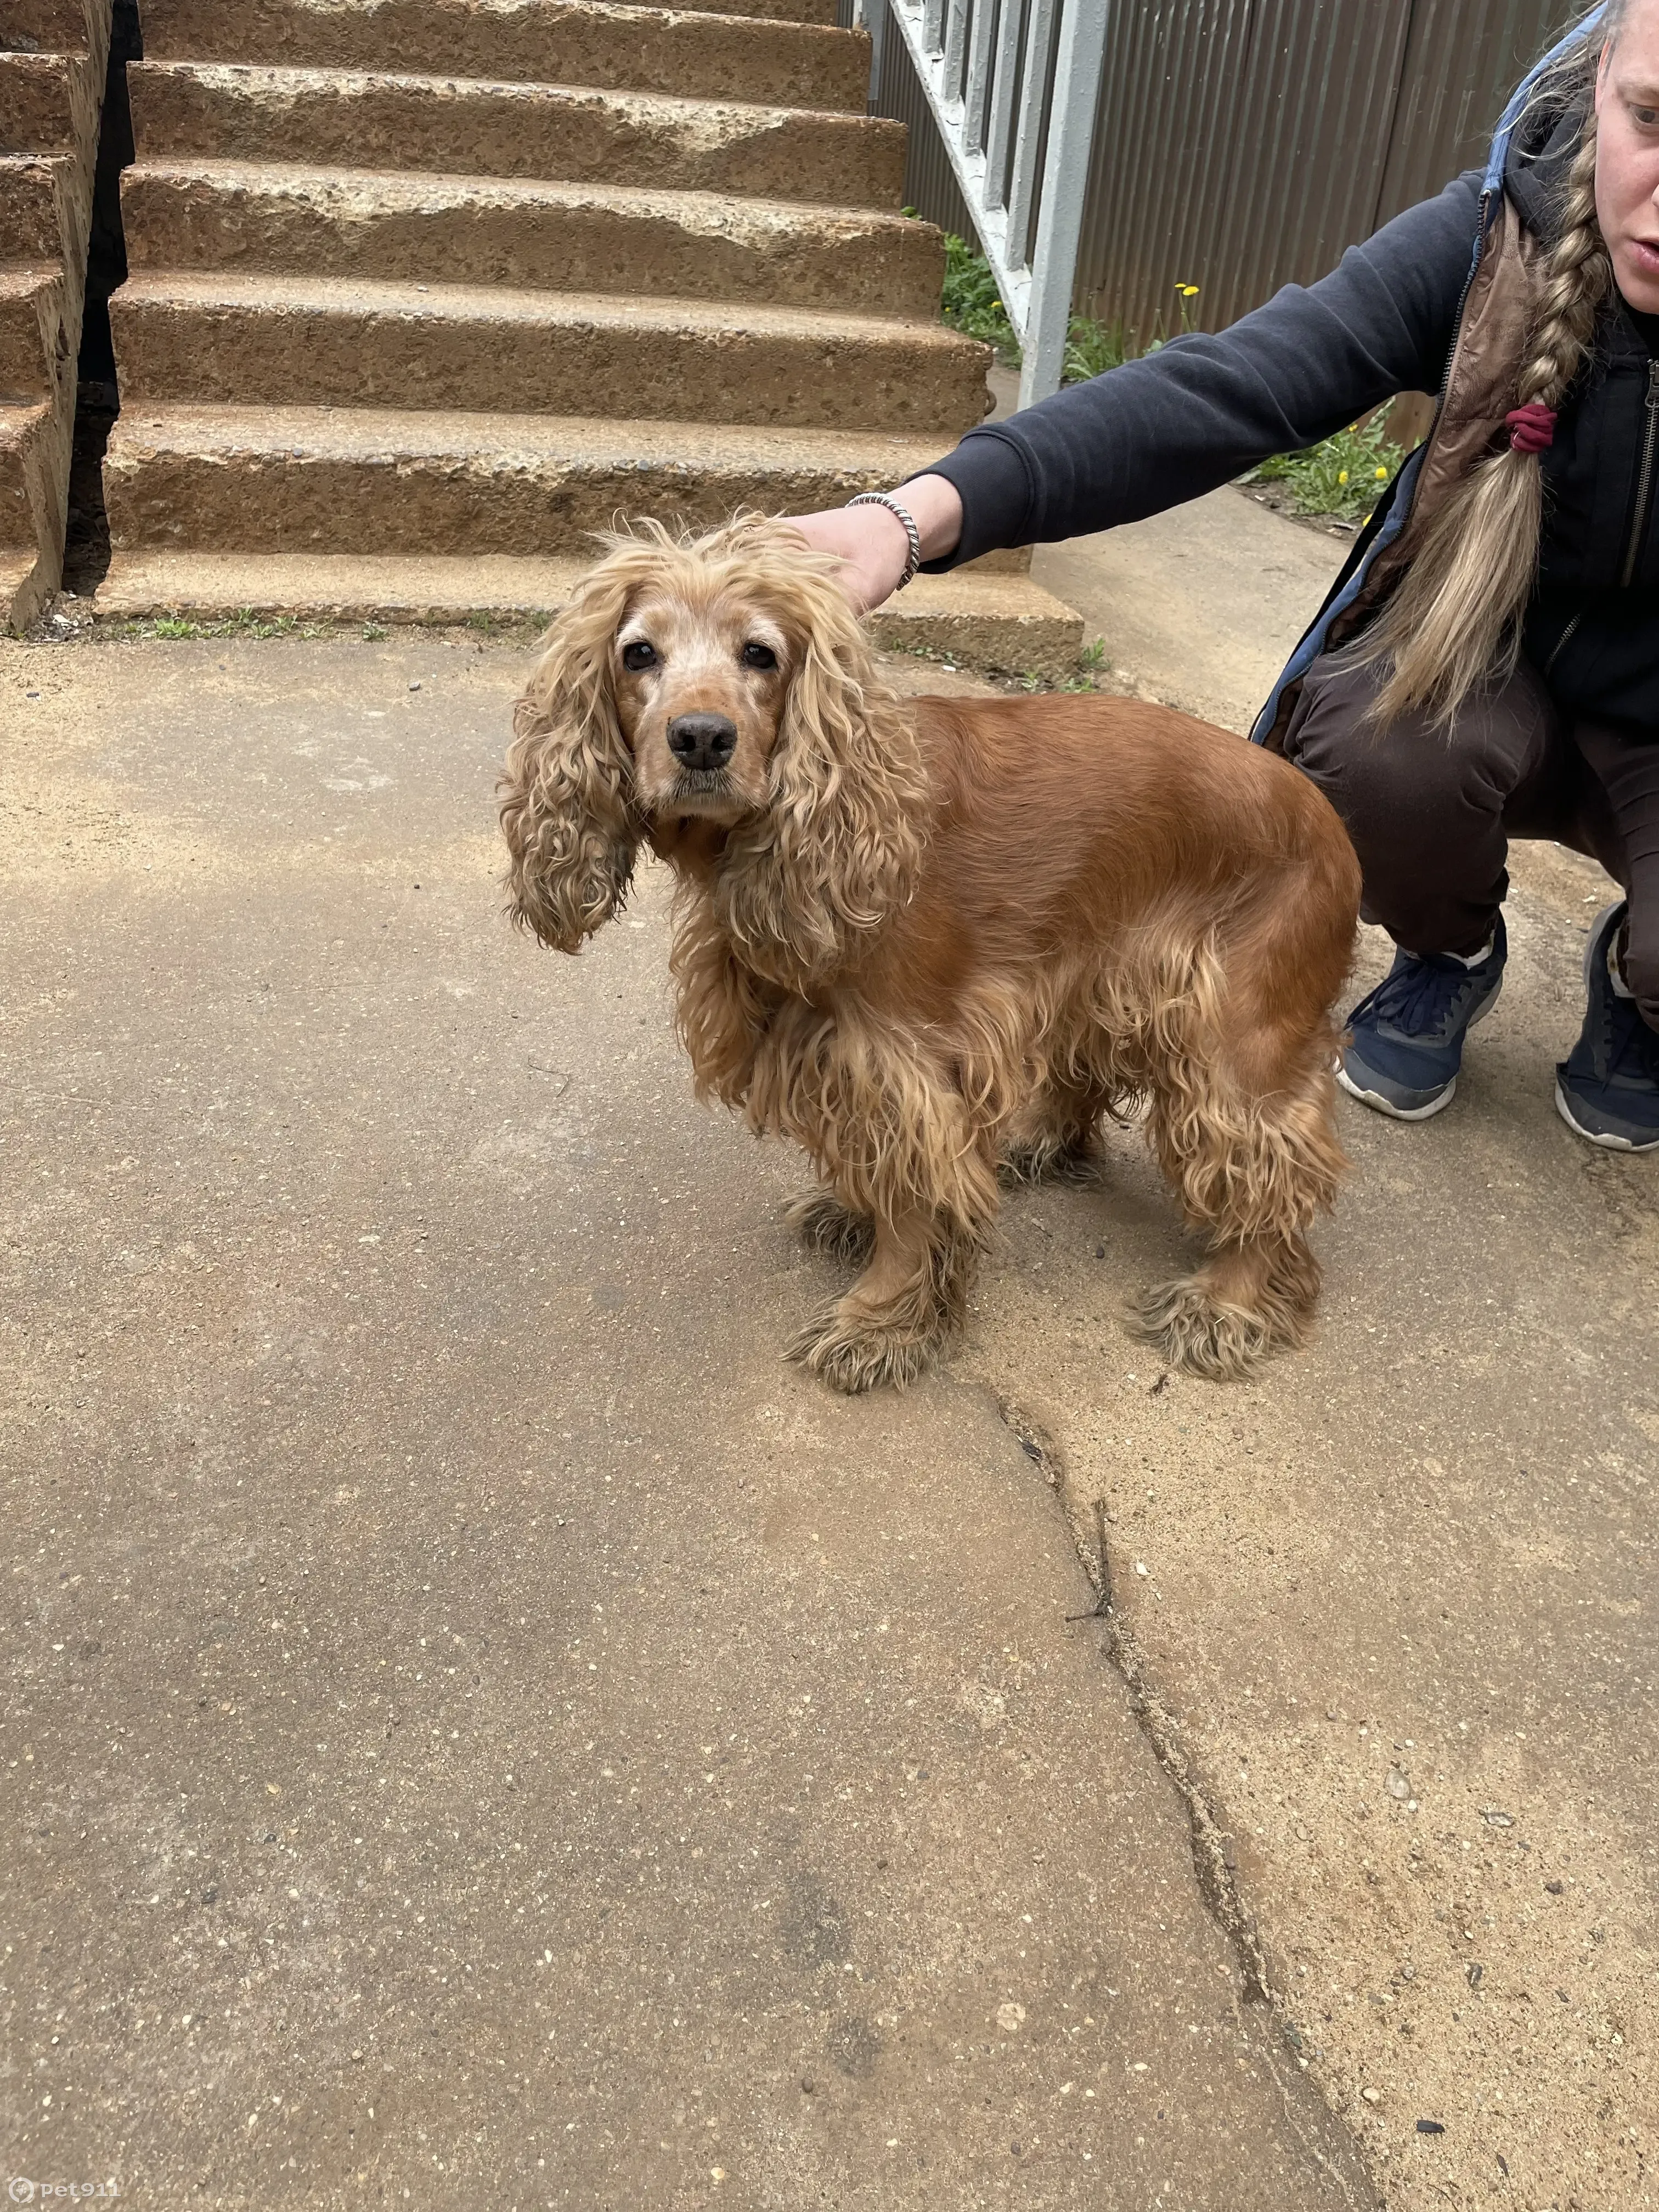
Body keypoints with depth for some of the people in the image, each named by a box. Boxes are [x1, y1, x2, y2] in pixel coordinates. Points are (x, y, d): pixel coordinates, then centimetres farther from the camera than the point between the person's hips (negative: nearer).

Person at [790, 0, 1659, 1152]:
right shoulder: (1500, 232, -20)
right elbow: (1228, 390, -34)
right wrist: (925, 512, -48)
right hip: (1501, 678, 1)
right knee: (1370, 731, -32)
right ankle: (1448, 959, 4)